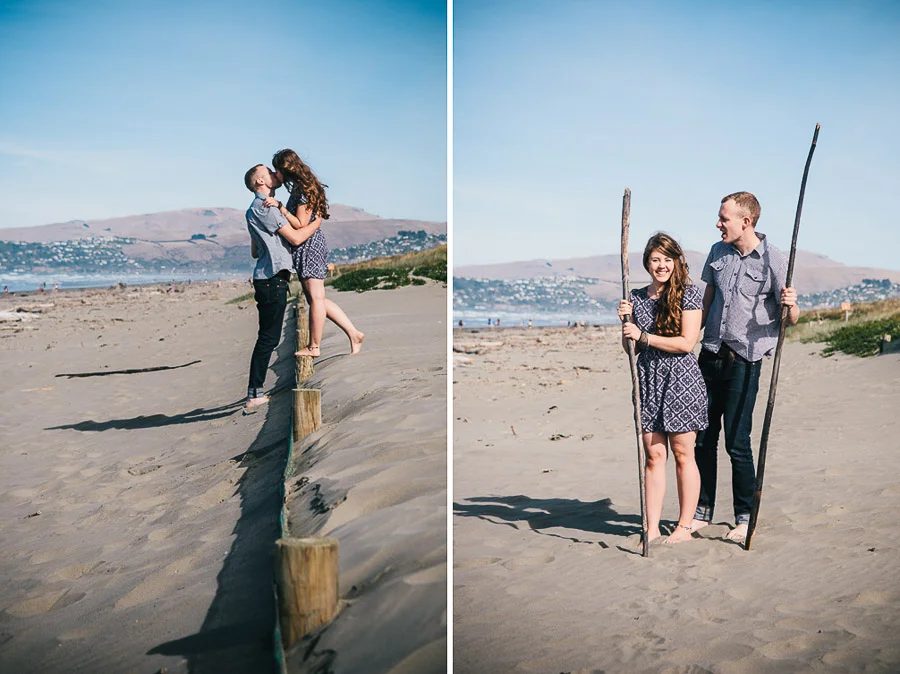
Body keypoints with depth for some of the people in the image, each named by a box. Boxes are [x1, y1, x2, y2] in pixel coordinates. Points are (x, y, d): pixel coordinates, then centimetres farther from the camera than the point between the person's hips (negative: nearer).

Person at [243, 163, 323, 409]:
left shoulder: (258, 209, 22)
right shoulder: (265, 208, -12)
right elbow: (296, 237, -16)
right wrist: (318, 221, 0)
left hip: (268, 279, 11)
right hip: (272, 278, -11)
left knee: (268, 337, 12)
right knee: (268, 338, -9)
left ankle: (255, 392, 15)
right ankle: (254, 394, -7)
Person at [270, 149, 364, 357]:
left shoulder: (303, 191, -14)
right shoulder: (301, 188, 15)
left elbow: (300, 225, -17)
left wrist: (279, 207, -14)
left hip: (309, 245, -10)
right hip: (310, 246, 10)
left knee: (316, 297, -2)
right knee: (317, 299, 11)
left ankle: (314, 346, 5)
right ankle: (353, 334, 11)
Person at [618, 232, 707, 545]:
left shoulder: (688, 293, -4)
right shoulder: (636, 297, 11)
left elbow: (687, 342, -12)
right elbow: (629, 346, 13)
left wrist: (643, 336, -13)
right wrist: (625, 321, -6)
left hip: (681, 380, -4)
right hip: (648, 379, 4)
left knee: (682, 455, 3)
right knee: (653, 455, 5)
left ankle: (684, 527, 11)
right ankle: (652, 527, 9)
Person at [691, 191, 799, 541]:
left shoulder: (773, 260, -8)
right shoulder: (717, 252, 9)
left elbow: (792, 319, -7)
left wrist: (791, 303, -29)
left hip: (744, 359, -5)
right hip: (710, 355, 5)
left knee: (737, 441, -3)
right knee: (703, 436, 7)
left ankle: (745, 518, 12)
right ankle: (702, 512, 20)